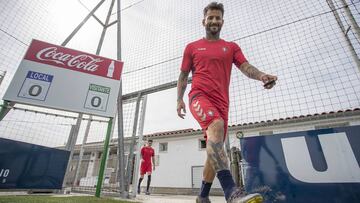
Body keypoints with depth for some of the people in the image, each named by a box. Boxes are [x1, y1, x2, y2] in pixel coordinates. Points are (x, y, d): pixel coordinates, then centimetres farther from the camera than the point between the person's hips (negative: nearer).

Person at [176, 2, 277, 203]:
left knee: (215, 149, 2)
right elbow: (183, 76, 16)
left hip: (222, 102, 3)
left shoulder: (232, 47, 20)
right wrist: (179, 99, 4)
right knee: (217, 125, -35)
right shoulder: (192, 47, 17)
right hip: (200, 96, -3)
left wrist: (261, 75, -18)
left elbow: (246, 67, 4)